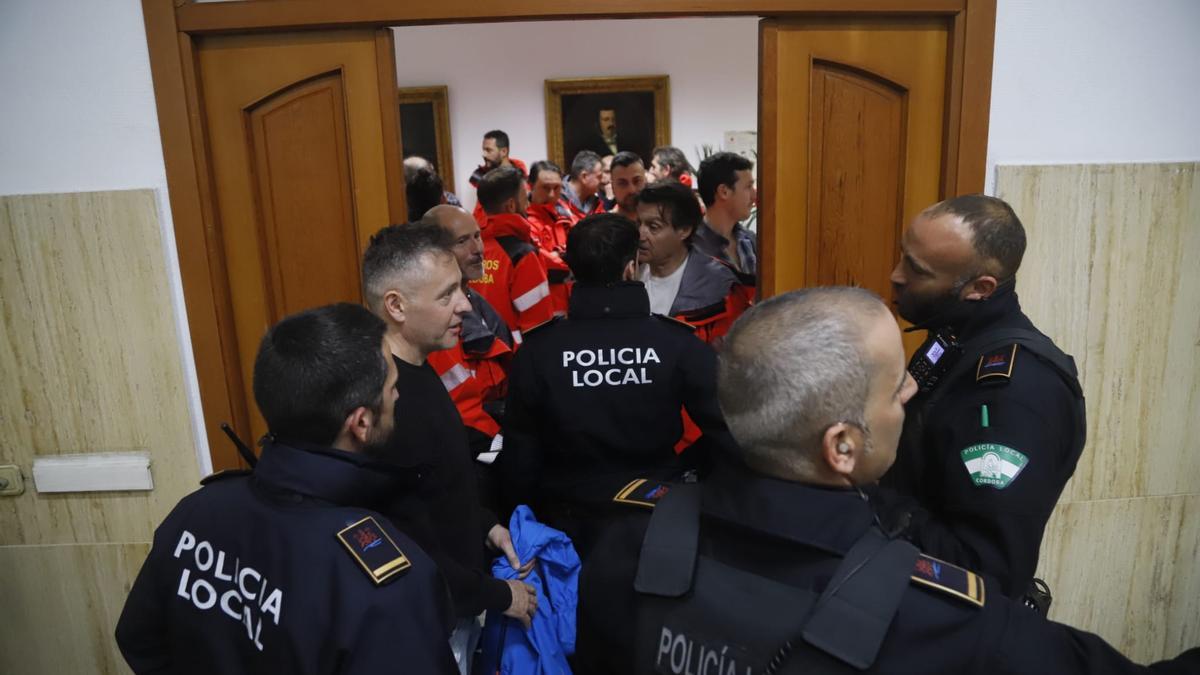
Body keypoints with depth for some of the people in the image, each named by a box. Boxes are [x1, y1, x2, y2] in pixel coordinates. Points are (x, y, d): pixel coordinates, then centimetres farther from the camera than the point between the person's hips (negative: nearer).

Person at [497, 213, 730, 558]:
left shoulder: (537, 351, -13)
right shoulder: (679, 343, -16)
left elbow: (519, 454, -7)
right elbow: (725, 430, -16)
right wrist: (677, 470, 3)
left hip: (567, 528, 1)